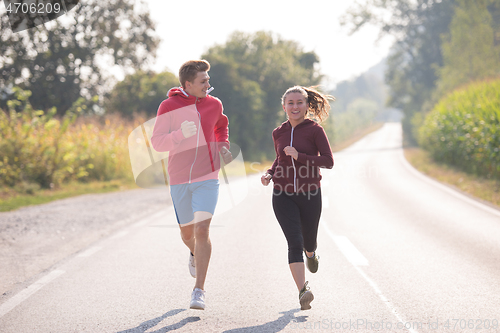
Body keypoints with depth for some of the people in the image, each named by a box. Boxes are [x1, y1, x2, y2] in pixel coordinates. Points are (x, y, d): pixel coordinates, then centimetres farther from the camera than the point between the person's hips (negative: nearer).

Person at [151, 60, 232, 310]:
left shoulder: (214, 104, 4)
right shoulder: (169, 106, -5)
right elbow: (156, 143, -7)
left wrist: (224, 146, 7)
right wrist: (181, 134, -24)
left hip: (207, 178, 0)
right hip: (179, 179, 0)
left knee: (202, 229, -15)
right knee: (187, 231, 14)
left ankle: (199, 290, -11)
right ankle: (195, 254, 52)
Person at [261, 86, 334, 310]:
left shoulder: (315, 130, -6)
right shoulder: (278, 133, 6)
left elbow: (328, 161, -12)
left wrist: (299, 156, -21)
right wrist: (269, 174, 4)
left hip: (309, 195, -1)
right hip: (283, 196, 1)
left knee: (308, 241, 16)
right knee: (294, 242, -15)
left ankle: (311, 253, 54)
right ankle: (303, 291, -19)